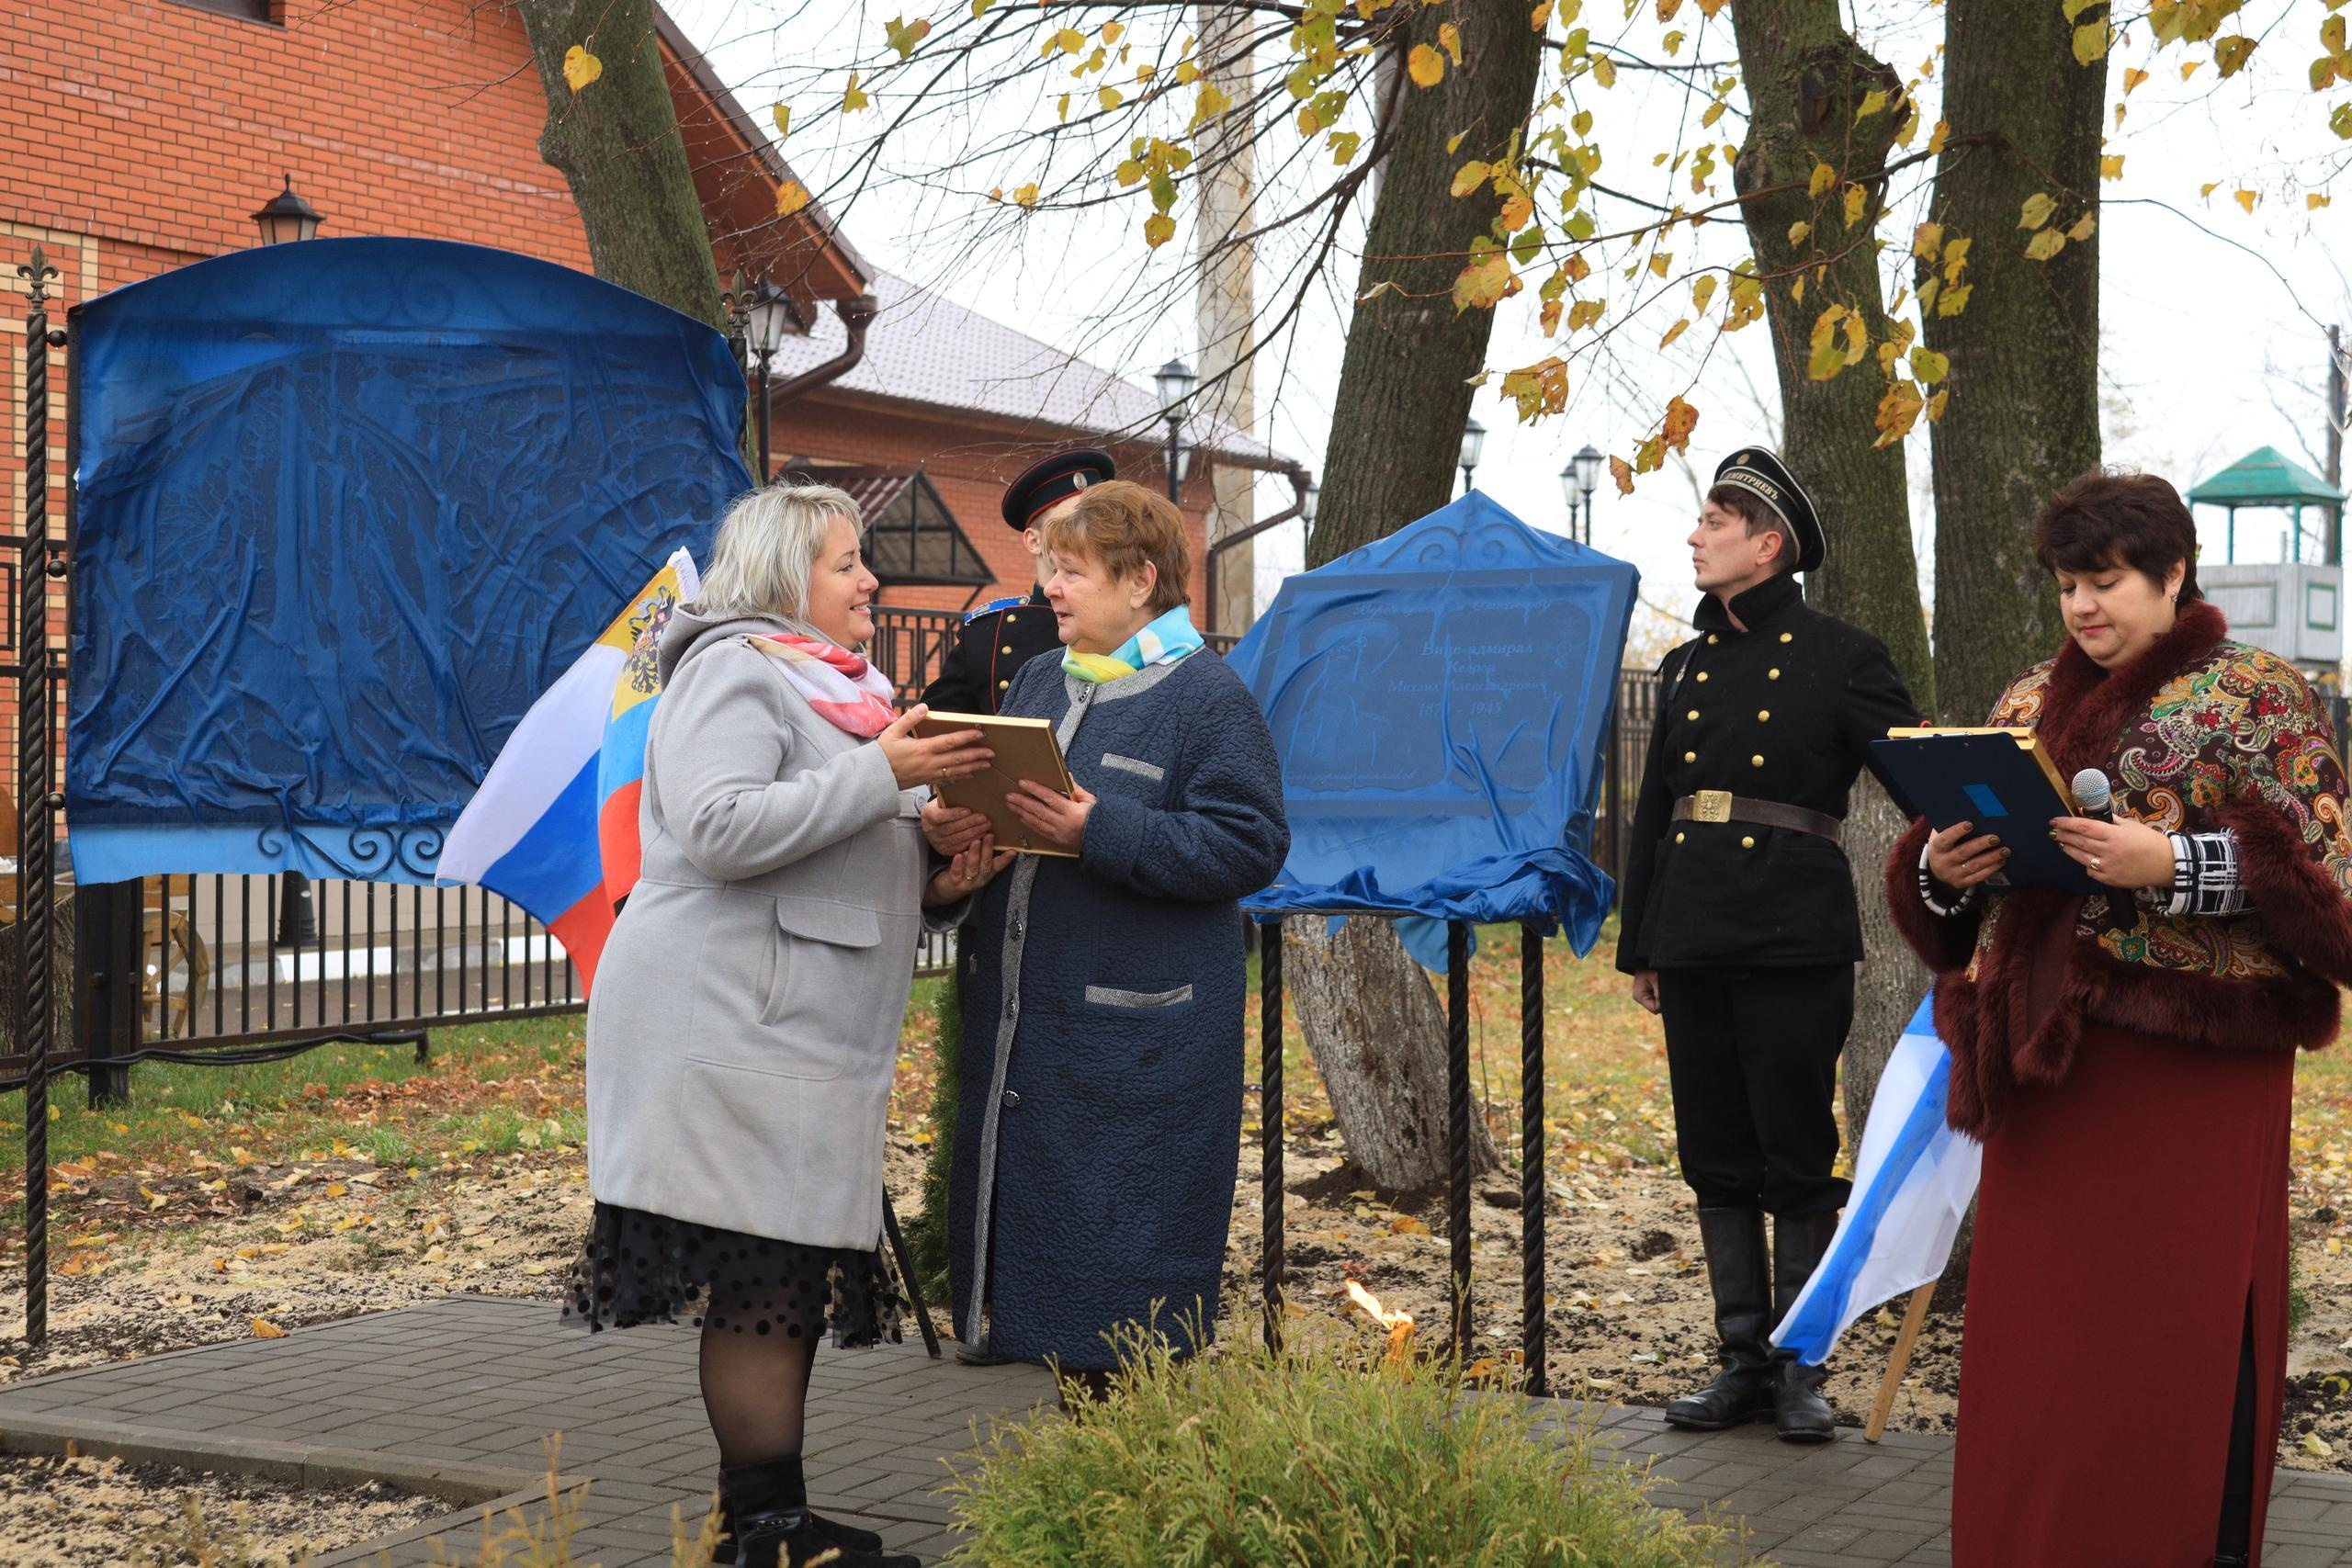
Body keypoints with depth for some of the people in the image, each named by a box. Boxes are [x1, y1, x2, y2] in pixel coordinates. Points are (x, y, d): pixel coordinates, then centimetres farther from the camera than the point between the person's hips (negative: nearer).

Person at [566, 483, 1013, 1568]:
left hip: (805, 1037, 10)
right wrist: (883, 771, -19)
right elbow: (720, 829, -21)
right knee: (759, 1283, -9)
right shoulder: (734, 669, -6)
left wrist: (934, 881, 8)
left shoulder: (832, 686, 24)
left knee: (790, 1286, 9)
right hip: (731, 1029, -9)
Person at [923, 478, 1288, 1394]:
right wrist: (946, 827, -5)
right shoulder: (1038, 683, 14)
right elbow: (988, 799, 20)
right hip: (1019, 1012, 7)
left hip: (1139, 1034, -7)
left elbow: (1248, 845, -15)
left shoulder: (1207, 697, -7)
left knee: (1129, 1269, -2)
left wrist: (1098, 833, -22)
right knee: (1039, 1216, 11)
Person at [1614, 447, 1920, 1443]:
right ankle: (1743, 1362, 16)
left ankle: (1801, 1370, 8)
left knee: (1798, 1162, -1)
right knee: (1717, 1161, 8)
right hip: (1694, 941, 6)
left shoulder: (1841, 659, -1)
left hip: (1796, 942, -5)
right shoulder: (1685, 668, 15)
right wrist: (1637, 944, 18)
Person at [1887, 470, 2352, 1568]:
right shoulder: (2031, 702, 15)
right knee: (2040, 1327, 6)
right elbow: (1966, 875, 19)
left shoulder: (2257, 697, -1)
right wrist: (1944, 869, -4)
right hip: (2050, 1061, 5)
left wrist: (2176, 865, -21)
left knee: (2186, 1329, -2)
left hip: (2194, 1066, -5)